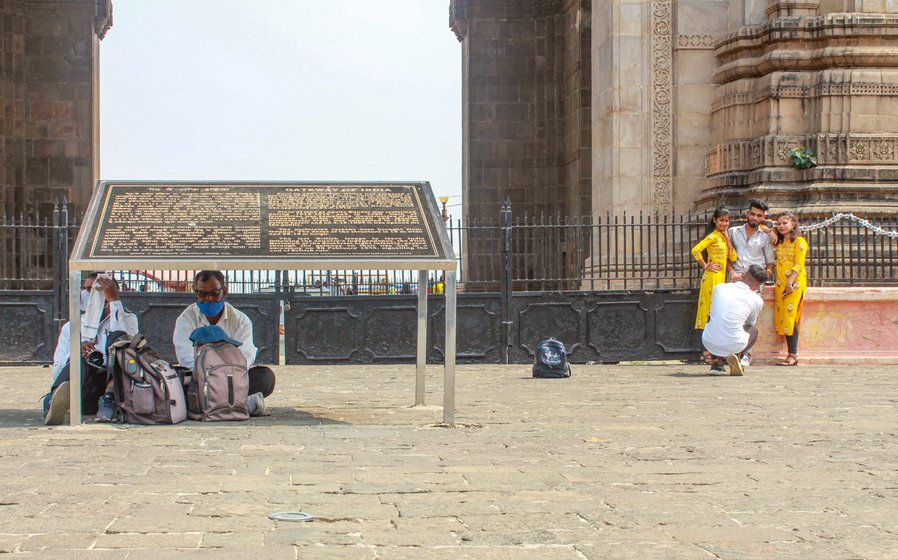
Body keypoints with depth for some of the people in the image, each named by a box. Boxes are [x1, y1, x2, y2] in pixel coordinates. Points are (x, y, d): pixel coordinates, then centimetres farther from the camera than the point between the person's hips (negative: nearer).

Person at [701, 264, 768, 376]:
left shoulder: (719, 288, 5)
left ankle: (717, 359, 18)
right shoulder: (757, 300, 0)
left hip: (709, 345, 2)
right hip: (734, 346, -2)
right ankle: (735, 357, 3)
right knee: (753, 330, 30)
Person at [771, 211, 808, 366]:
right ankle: (791, 353, 1)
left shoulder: (799, 241, -3)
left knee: (789, 317, -14)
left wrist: (790, 282, -20)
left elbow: (799, 265, -10)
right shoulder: (779, 242, 18)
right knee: (782, 318, 1)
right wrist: (773, 234, 12)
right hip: (780, 284, 7)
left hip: (795, 283, -7)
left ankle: (793, 355, -16)